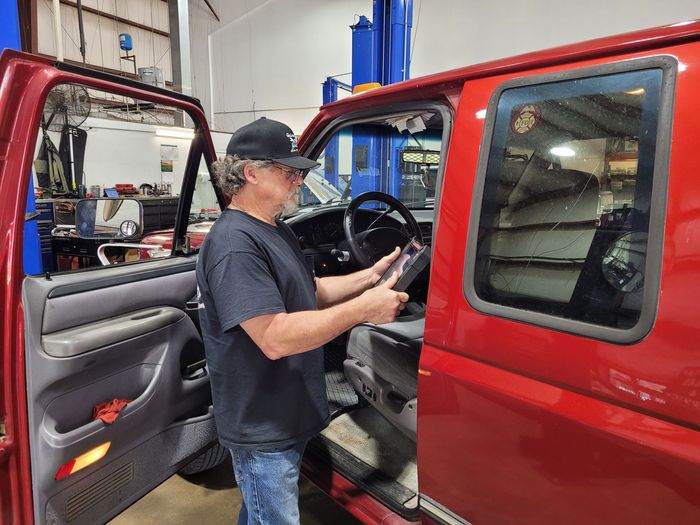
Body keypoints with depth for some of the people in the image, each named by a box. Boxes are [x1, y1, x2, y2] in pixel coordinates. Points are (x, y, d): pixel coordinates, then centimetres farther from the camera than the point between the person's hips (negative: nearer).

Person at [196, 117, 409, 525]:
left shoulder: (275, 230, 8)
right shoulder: (234, 243, -25)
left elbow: (311, 293, 12)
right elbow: (275, 338, -32)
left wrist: (370, 277, 0)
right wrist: (363, 309, -28)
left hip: (288, 415, 9)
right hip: (263, 428, -9)